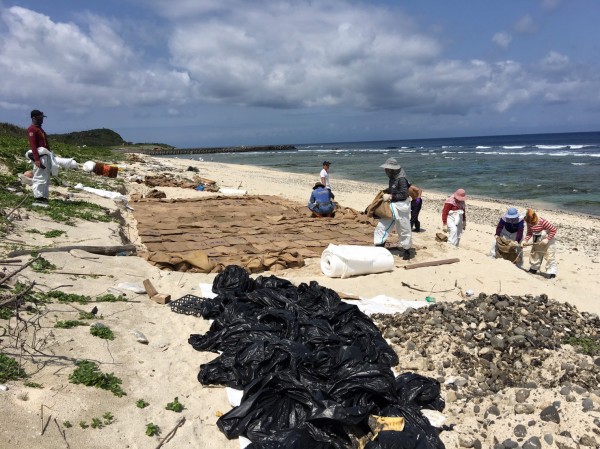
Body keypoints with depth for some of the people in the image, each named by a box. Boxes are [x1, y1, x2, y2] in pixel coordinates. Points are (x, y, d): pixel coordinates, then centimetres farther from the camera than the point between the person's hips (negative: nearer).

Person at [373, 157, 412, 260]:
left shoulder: (401, 179, -20)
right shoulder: (393, 177, 7)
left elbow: (404, 195, -24)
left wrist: (390, 197, -22)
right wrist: (386, 192, 4)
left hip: (401, 206, -9)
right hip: (391, 206, 9)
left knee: (404, 230, 5)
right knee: (382, 226, 7)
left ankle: (407, 250, 22)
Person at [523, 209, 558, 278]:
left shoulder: (543, 222, -34)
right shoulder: (529, 222, -15)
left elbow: (554, 229, -27)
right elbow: (529, 233, -3)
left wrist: (547, 239, -29)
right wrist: (526, 240, -18)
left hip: (548, 240, -7)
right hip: (537, 241, 7)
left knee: (549, 256, -6)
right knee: (534, 254, 16)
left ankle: (551, 272, 0)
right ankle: (533, 268, 33)